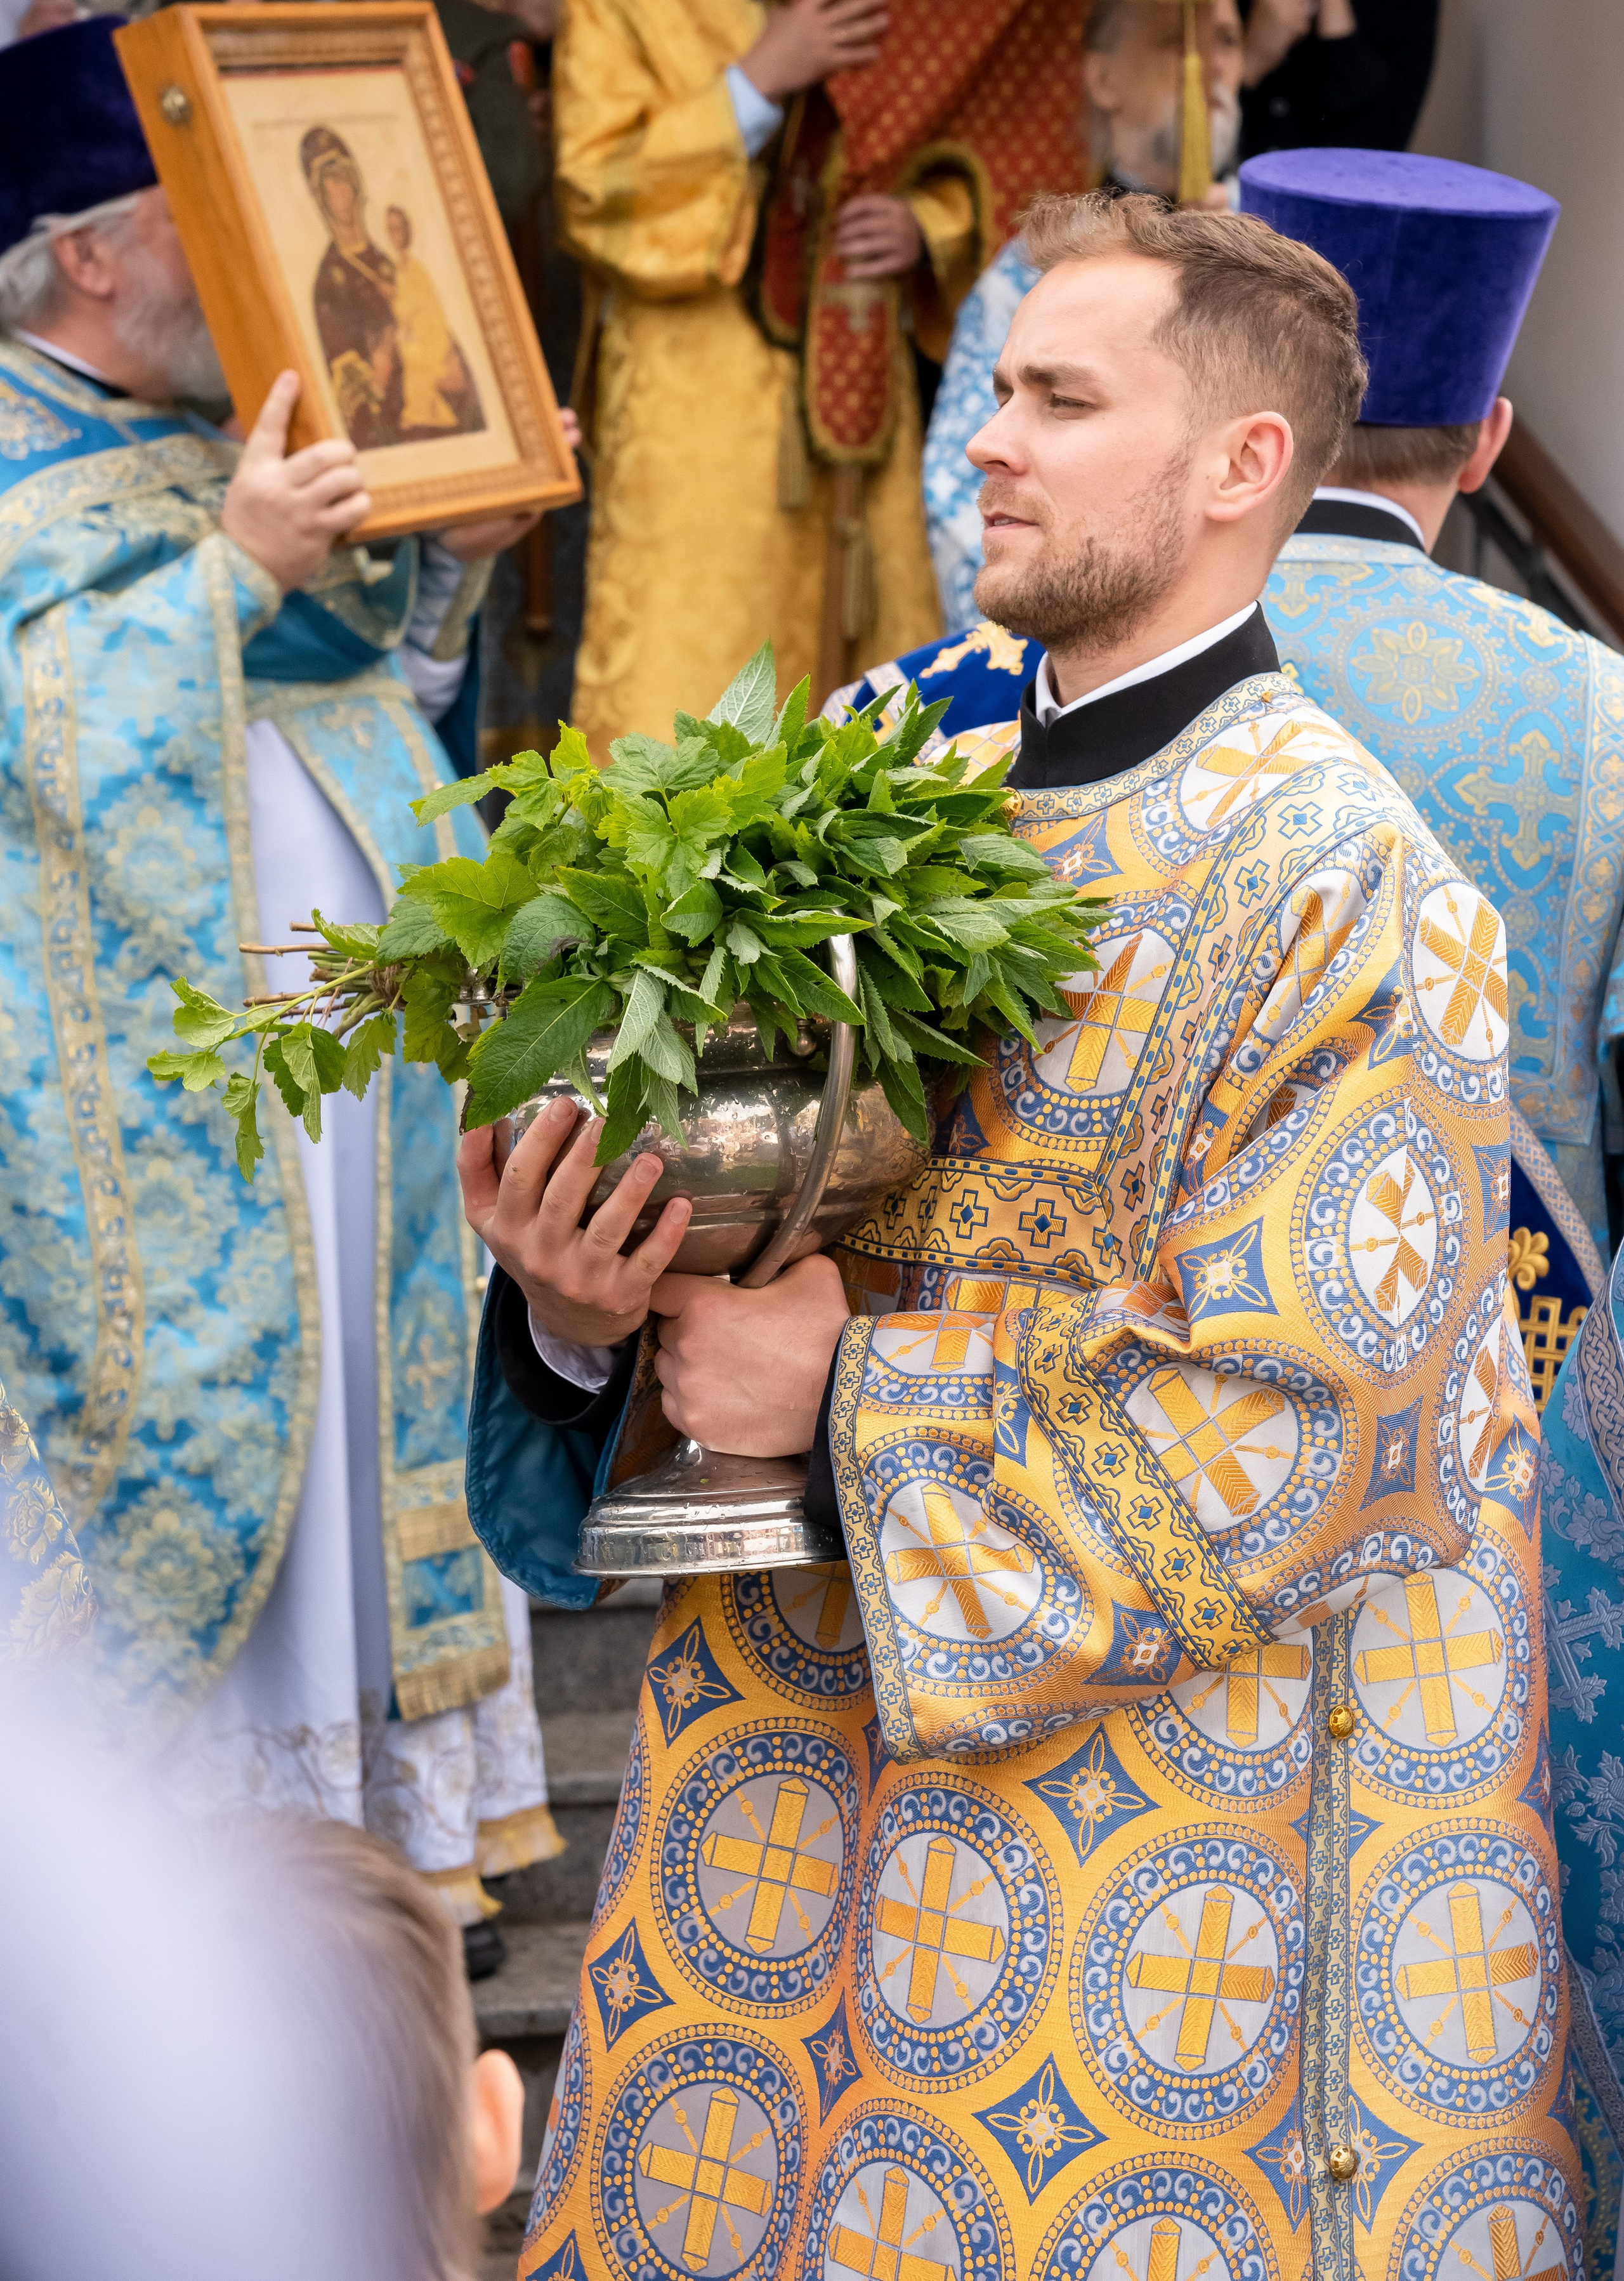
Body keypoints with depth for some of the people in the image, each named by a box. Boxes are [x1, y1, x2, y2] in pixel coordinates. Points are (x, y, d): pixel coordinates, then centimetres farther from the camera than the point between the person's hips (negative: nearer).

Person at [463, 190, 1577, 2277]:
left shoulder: (1340, 890, -15)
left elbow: (1293, 1432, -20)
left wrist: (857, 1393, -19)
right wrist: (582, 1302, -12)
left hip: (1146, 1840, -7)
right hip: (800, 1771, 7)